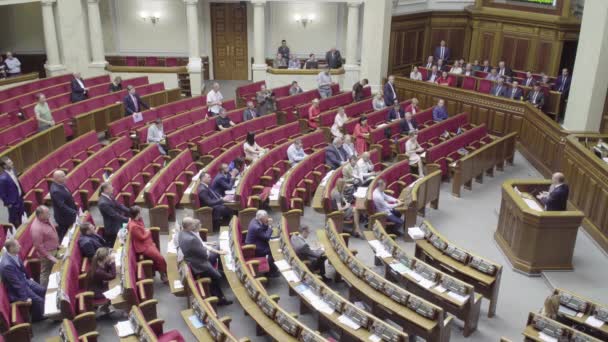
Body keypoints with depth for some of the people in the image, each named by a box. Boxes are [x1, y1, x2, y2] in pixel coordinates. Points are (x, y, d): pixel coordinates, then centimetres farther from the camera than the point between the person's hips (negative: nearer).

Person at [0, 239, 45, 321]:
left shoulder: (14, 255, -8)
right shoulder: (7, 265, -35)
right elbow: (16, 283, -29)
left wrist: (28, 278, 24)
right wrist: (25, 297, -23)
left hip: (24, 280, 9)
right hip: (16, 290, -9)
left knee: (43, 291, 12)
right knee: (39, 300, -9)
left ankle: (43, 312, 31)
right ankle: (37, 317, 19)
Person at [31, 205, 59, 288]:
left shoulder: (46, 220, -2)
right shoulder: (36, 228, -30)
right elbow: (38, 246, -27)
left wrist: (57, 245, 17)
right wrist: (49, 256, -23)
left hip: (53, 250, 9)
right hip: (46, 254, -9)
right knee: (46, 273, 6)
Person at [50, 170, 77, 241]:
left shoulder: (61, 185, -1)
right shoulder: (56, 191, -29)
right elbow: (62, 206, -30)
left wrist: (75, 208, 11)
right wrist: (74, 212, -31)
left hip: (68, 214, 9)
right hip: (63, 217, -9)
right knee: (63, 234, 7)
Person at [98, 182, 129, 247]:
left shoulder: (109, 197, -1)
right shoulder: (103, 203, -28)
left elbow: (118, 205, 6)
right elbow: (114, 215, -26)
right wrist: (128, 220, -23)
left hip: (117, 225, 8)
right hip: (113, 228, -8)